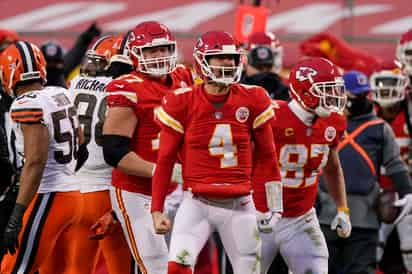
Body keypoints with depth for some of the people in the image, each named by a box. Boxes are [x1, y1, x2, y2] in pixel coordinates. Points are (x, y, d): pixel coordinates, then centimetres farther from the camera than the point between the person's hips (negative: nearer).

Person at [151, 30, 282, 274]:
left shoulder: (252, 101, -1)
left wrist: (272, 208, 8)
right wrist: (157, 210, 0)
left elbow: (266, 158, 9)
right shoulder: (183, 103, -5)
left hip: (239, 206, 2)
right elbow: (165, 160, 2)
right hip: (198, 204, -2)